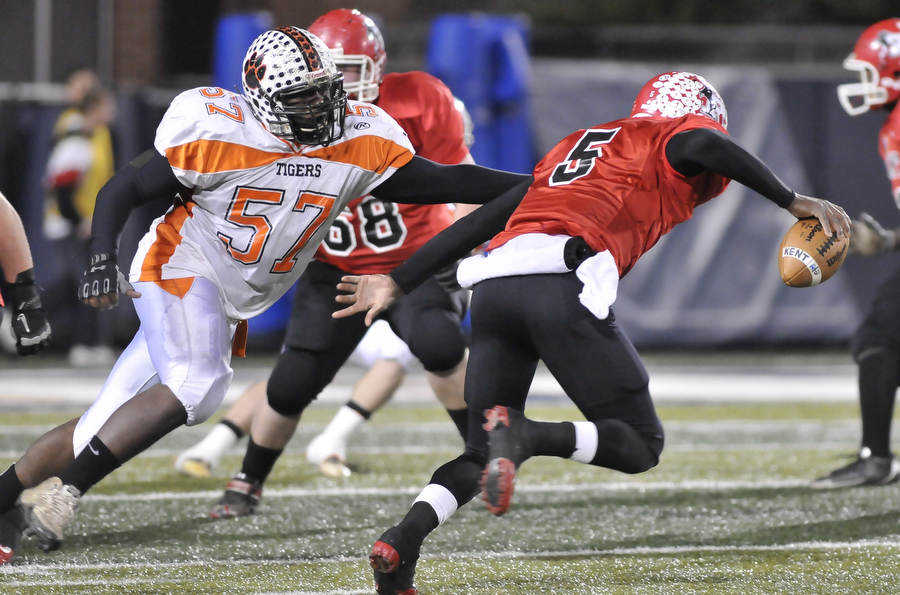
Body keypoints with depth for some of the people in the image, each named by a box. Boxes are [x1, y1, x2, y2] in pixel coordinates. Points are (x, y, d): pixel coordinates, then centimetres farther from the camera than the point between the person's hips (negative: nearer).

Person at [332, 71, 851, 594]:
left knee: (480, 457, 16)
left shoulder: (575, 145, 35)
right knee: (640, 445, 4)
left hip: (492, 286, 6)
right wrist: (794, 202, -2)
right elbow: (708, 144, -8)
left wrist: (397, 283, 35)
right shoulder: (671, 143, 18)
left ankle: (400, 541, -9)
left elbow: (480, 222, 33)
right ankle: (526, 435, -22)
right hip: (561, 287, -6)